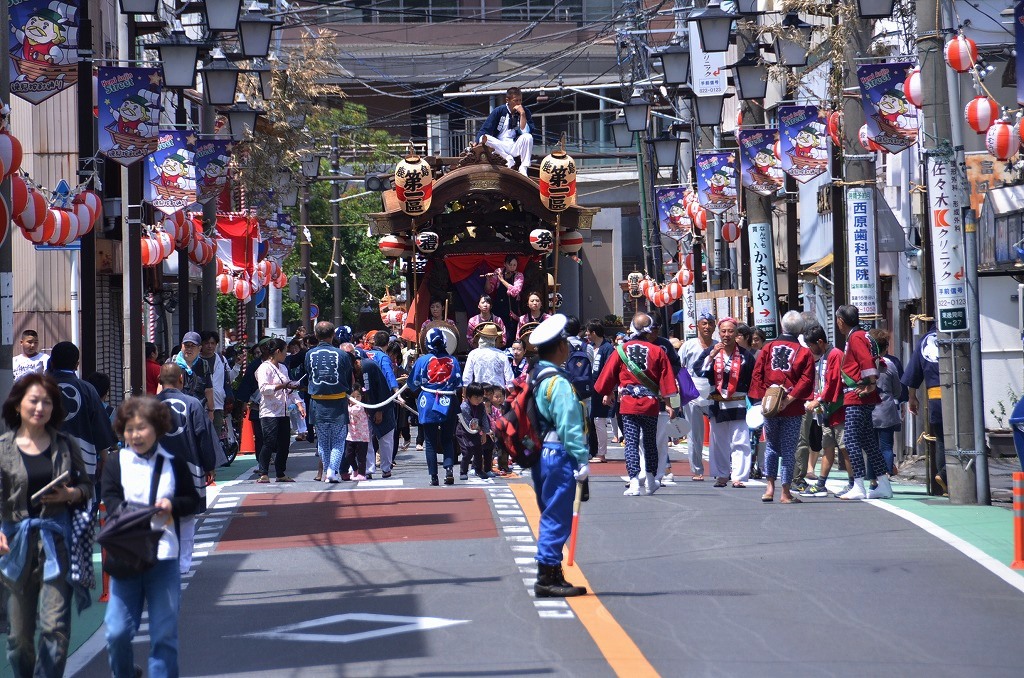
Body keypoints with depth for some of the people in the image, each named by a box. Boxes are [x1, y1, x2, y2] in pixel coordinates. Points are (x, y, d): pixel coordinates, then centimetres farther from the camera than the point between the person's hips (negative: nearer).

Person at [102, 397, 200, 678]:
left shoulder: (173, 463, 8)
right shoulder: (116, 462, 4)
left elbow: (192, 501, 10)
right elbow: (111, 500, -7)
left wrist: (173, 505, -12)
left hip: (164, 557, 1)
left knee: (165, 634, 3)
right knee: (117, 631, -4)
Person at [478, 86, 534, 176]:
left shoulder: (525, 112, 1)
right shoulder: (499, 111, 2)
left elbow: (525, 132, -12)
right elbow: (484, 129, -1)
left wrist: (522, 114, -19)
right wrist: (480, 141, -19)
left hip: (516, 148, 0)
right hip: (499, 147, 0)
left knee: (528, 137, -29)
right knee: (486, 139, -27)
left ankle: (523, 169, -25)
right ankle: (509, 161, -27)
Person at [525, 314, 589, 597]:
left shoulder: (534, 377, 12)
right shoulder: (558, 383, -17)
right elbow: (569, 426, -20)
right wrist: (582, 460, -16)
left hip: (539, 454, 10)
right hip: (559, 456, -10)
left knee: (551, 516, 16)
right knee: (557, 518, -4)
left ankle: (550, 574, 22)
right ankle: (548, 578, -2)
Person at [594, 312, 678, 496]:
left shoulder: (621, 350, -2)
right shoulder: (657, 351, -2)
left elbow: (609, 374, 8)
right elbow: (667, 379, 0)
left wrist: (607, 394, 25)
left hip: (628, 403, -1)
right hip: (651, 404, 1)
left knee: (631, 443, -1)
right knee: (650, 443, 15)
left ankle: (634, 482, -13)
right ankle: (651, 482, 25)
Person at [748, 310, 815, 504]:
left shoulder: (768, 348, 4)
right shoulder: (804, 353, -2)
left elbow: (757, 374, 1)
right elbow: (806, 380, -11)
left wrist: (764, 397, 0)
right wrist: (790, 399, -13)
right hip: (792, 410, -2)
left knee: (771, 446, 16)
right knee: (788, 449, 3)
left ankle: (769, 488, 9)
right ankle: (786, 493, 3)